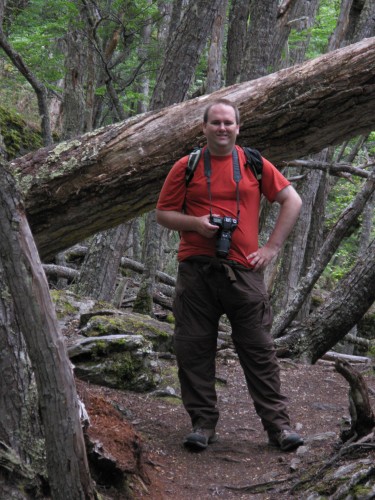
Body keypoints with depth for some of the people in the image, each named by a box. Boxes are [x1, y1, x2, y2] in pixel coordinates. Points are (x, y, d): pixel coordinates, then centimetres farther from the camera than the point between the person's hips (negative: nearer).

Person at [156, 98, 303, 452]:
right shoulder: (186, 167, 7)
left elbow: (292, 201, 11)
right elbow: (163, 214, 9)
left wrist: (272, 247, 4)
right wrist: (196, 223, -10)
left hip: (243, 269, 0)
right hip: (196, 270, 0)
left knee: (258, 349, 0)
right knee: (194, 349, 1)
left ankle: (277, 423, 4)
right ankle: (202, 422, 10)